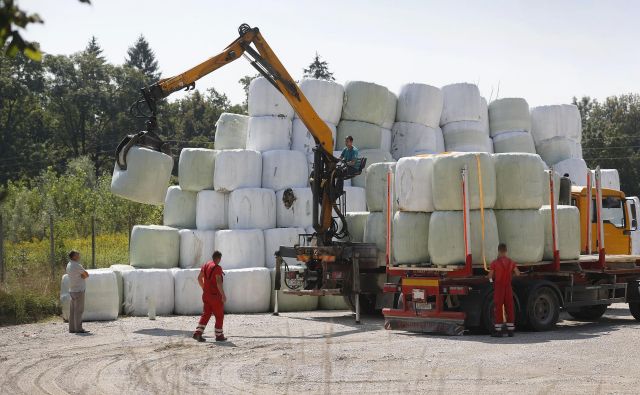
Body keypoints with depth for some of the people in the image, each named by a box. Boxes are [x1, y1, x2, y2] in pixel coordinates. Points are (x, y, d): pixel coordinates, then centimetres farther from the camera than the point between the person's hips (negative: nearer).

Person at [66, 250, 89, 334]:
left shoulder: (69, 265, 12)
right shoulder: (77, 266, -17)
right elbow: (87, 275, -8)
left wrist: (83, 276, -3)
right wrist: (84, 275, 8)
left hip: (72, 290, 9)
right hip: (79, 290, -9)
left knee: (73, 310, 9)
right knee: (79, 310, -6)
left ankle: (72, 328, 11)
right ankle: (78, 328, -6)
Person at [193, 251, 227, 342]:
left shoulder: (205, 265, 8)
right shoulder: (217, 268, -17)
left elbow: (199, 278, 15)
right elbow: (218, 282, -25)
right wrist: (223, 295, -21)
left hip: (206, 294, 7)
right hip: (215, 295, -7)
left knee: (206, 314, 10)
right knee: (219, 316, 7)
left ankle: (198, 333, -2)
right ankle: (219, 335, 13)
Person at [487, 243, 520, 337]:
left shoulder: (495, 263, -11)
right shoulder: (511, 262, 1)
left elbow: (490, 276, -10)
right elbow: (517, 273, 4)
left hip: (498, 288, -3)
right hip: (508, 287, 3)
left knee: (498, 309, 1)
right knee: (509, 308, 7)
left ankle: (498, 330, 1)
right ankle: (510, 330, 8)